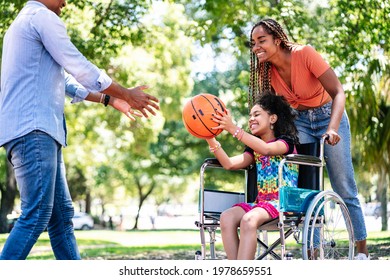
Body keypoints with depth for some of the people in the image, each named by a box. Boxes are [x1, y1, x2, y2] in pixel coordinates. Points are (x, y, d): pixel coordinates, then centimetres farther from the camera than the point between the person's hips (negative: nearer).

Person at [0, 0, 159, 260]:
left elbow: (65, 80, 31)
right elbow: (81, 68, -6)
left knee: (62, 214, 8)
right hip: (33, 129, -10)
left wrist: (111, 100, 30)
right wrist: (128, 94, 4)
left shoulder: (24, 22, 28)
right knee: (36, 215, -14)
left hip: (39, 131, 10)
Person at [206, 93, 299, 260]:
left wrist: (233, 129, -27)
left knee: (248, 219, -34)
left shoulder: (286, 142, 2)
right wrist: (210, 139, -4)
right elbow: (229, 164, 7)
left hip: (283, 202, -6)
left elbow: (266, 149, -21)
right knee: (227, 217, -24)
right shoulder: (254, 148, 23)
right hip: (261, 201, 6)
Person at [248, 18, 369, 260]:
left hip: (328, 115, -4)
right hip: (299, 122, 4)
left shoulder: (305, 54, -24)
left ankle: (362, 251, 8)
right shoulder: (266, 72, -8)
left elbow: (338, 92, -27)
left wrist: (332, 128, -41)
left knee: (344, 188, -2)